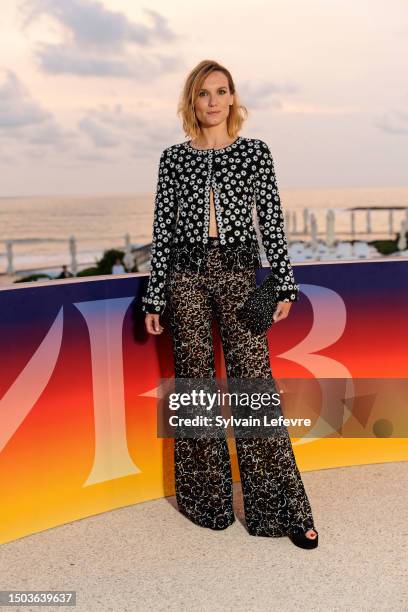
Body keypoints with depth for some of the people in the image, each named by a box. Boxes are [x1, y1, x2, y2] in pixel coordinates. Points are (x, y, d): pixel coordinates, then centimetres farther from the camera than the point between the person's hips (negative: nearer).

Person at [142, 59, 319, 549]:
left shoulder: (255, 152, 6)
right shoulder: (173, 158, 8)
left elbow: (271, 221, 4)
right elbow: (162, 229, 6)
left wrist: (284, 284, -2)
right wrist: (155, 298, 3)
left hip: (238, 273, -1)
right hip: (187, 275, 1)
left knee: (254, 381, -4)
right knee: (195, 381, 5)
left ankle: (281, 508, 5)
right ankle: (206, 500, 19)